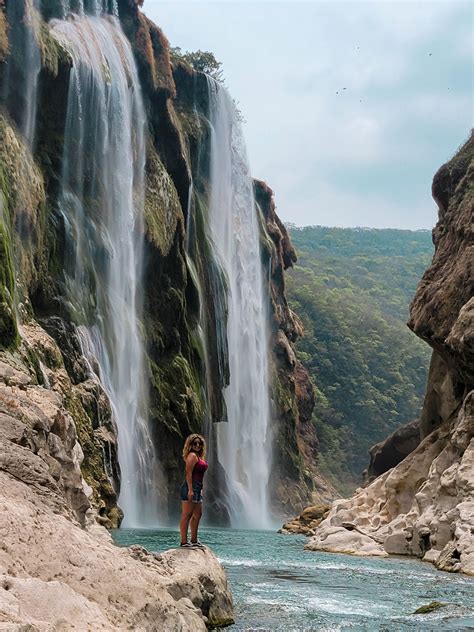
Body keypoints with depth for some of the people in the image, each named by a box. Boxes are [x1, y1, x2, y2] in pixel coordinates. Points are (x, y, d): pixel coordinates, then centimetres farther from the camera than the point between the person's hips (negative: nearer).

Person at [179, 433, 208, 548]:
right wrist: (190, 490, -24)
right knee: (186, 515, -9)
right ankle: (184, 542, -9)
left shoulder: (199, 456, 19)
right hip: (190, 487, -11)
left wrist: (200, 489, 21)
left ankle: (194, 541, 22)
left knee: (197, 514, 14)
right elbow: (188, 473, -18)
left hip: (197, 488, 11)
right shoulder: (192, 455, -10)